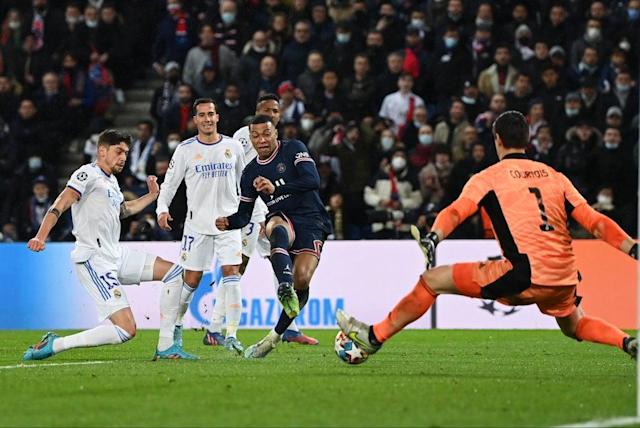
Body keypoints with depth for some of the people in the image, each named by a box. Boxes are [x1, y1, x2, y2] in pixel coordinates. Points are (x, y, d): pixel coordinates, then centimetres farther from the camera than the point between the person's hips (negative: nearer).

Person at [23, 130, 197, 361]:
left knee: (175, 273, 11)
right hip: (95, 262, -10)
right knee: (126, 330, -19)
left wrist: (152, 196, 43)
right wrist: (41, 236, -35)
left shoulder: (111, 181, 19)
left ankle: (166, 347, 10)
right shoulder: (88, 174, -9)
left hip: (117, 255, 10)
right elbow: (60, 205, -21)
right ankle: (54, 345, -11)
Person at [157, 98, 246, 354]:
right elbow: (170, 183, 4)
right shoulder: (185, 149, 0)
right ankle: (175, 325, 23)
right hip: (197, 224, -1)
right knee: (191, 280, 1)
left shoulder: (233, 146, 5)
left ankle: (231, 335, -12)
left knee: (232, 275, -12)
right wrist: (162, 209, -12)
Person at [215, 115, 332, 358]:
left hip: (311, 222, -2)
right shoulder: (250, 172, 12)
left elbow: (313, 181, -15)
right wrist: (228, 222, -7)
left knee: (302, 279, -21)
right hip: (282, 219, 2)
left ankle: (276, 335, -6)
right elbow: (244, 216, 17)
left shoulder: (293, 149, 0)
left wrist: (275, 188, -24)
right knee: (278, 229, -38)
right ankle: (285, 287, -57)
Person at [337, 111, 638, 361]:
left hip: (524, 276, -5)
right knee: (574, 326, 36)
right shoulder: (555, 177, 18)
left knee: (433, 280, 5)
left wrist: (433, 237, -26)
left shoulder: (489, 178, 7)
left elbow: (456, 211, -11)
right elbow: (596, 222, 11)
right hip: (564, 280, 5)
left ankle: (374, 337, 8)